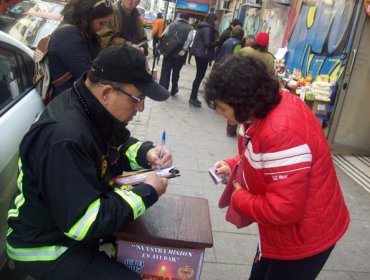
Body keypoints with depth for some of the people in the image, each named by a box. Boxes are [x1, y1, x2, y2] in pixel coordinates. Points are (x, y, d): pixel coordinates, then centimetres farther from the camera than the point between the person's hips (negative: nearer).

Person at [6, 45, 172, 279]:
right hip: (47, 246, -8)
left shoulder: (95, 109, -6)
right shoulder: (64, 138, -35)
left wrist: (146, 153, -11)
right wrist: (147, 193, -26)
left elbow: (119, 146, 11)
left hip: (71, 217, 9)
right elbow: (84, 223, -34)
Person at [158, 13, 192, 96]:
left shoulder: (171, 25, 11)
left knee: (165, 71, 5)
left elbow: (164, 36, 2)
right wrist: (184, 50, -20)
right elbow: (188, 40, -13)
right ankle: (173, 90, 27)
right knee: (176, 72, 13)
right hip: (179, 54, -1)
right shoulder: (189, 29, 4)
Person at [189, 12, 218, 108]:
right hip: (203, 55, -10)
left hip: (199, 53, 10)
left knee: (199, 75, 14)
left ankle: (193, 97, 19)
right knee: (200, 76, -3)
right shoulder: (207, 28, -15)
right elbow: (207, 43, -21)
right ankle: (193, 98, 1)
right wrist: (217, 42, -7)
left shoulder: (201, 27, 14)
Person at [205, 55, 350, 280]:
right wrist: (233, 165, -5)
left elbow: (282, 211, -33)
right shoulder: (267, 106, -7)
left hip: (304, 237, -9)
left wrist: (238, 198, -17)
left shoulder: (282, 134, -38)